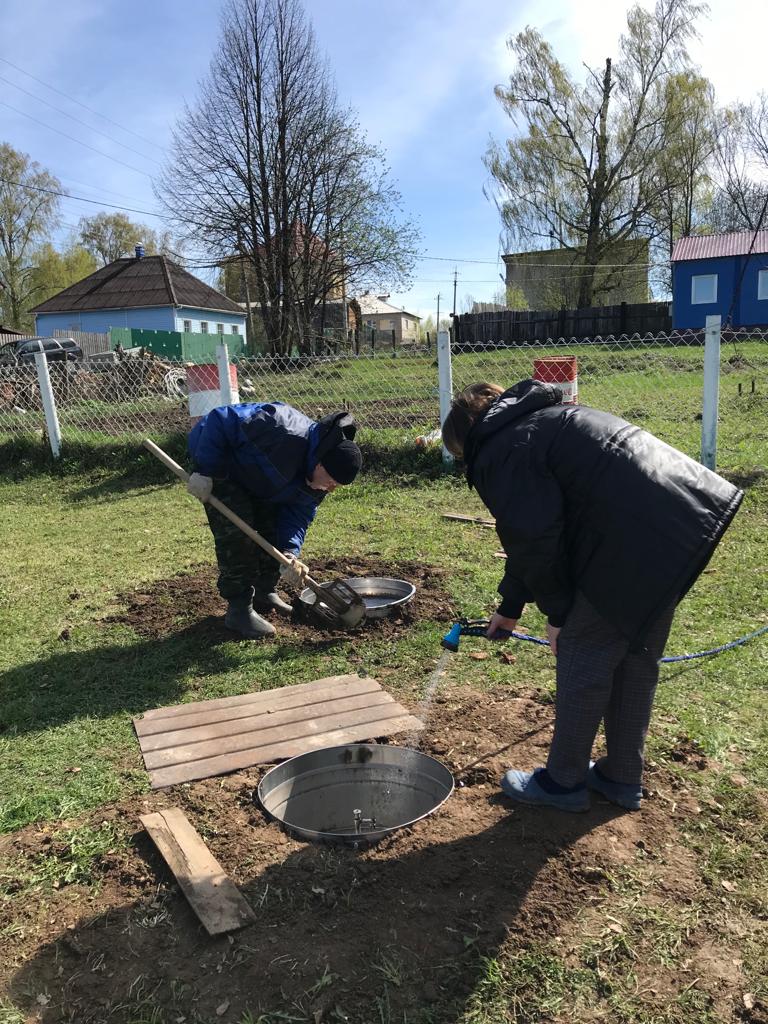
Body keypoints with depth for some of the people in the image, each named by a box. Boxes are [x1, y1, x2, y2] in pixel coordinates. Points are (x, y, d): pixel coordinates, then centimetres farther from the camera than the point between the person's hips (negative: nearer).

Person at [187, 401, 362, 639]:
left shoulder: (317, 480, -14)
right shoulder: (284, 433, -40)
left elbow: (298, 516, -11)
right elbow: (220, 421, -35)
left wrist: (289, 554, -27)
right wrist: (205, 472, -32)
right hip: (219, 463, -7)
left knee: (271, 528, 6)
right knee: (236, 532, -17)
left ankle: (265, 593, 24)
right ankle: (239, 609, -8)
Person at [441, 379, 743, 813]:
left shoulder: (500, 455, -5)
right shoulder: (538, 420, 26)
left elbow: (534, 542, -13)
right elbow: (532, 536, 31)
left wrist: (558, 614, 3)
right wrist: (510, 607, 36)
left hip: (637, 544, -10)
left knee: (583, 660, 6)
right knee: (636, 657, 20)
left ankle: (564, 782, 24)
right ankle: (622, 778, 35)